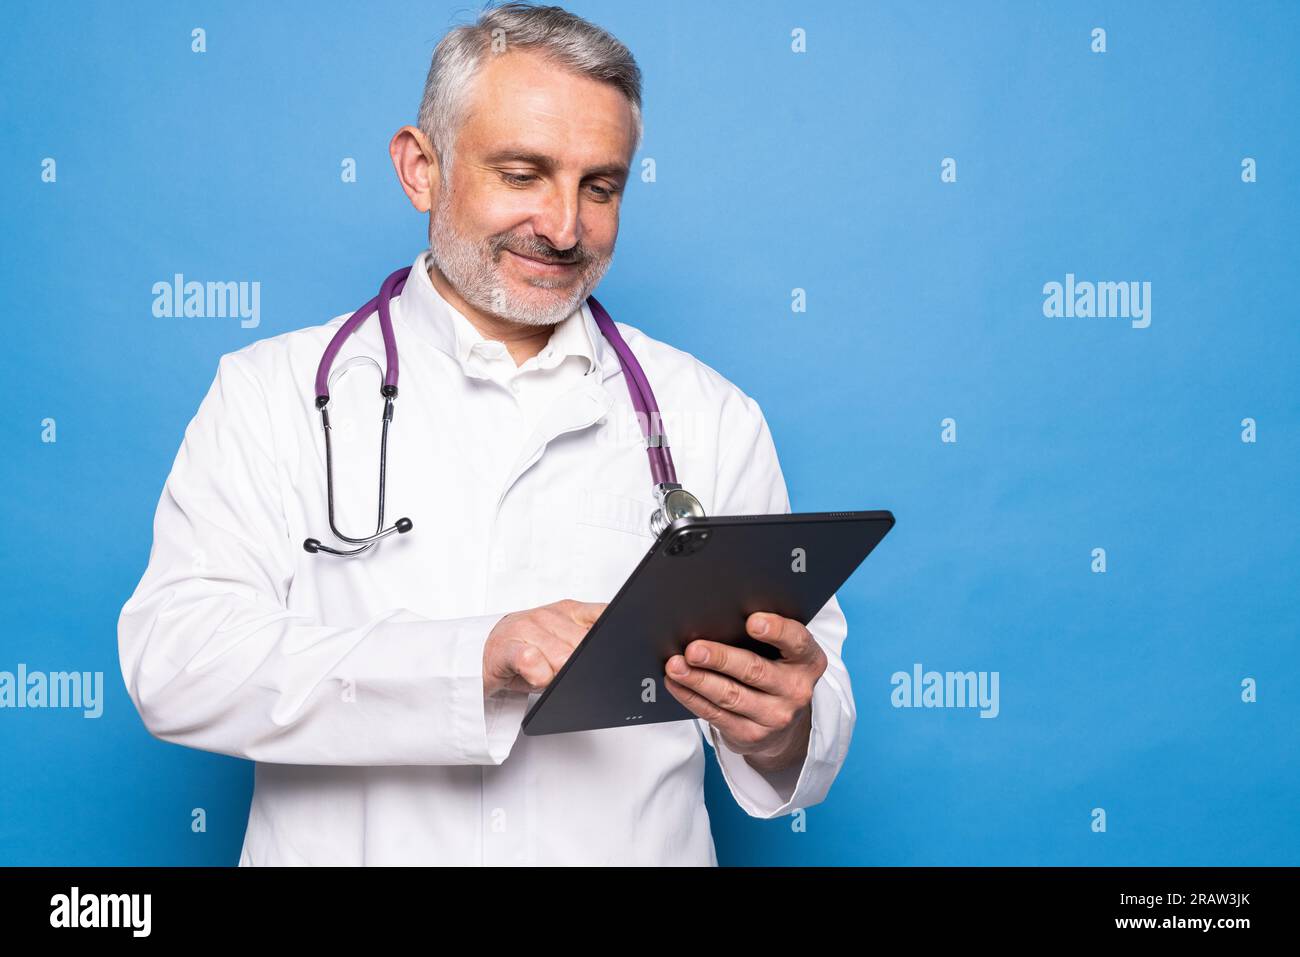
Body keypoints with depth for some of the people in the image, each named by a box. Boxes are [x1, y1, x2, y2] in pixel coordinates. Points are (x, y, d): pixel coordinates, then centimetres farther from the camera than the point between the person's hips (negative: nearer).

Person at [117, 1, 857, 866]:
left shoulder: (710, 418, 8)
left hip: (636, 846, 2)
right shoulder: (273, 393, 3)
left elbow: (814, 698, 6)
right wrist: (475, 659, -20)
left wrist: (781, 732, -16)